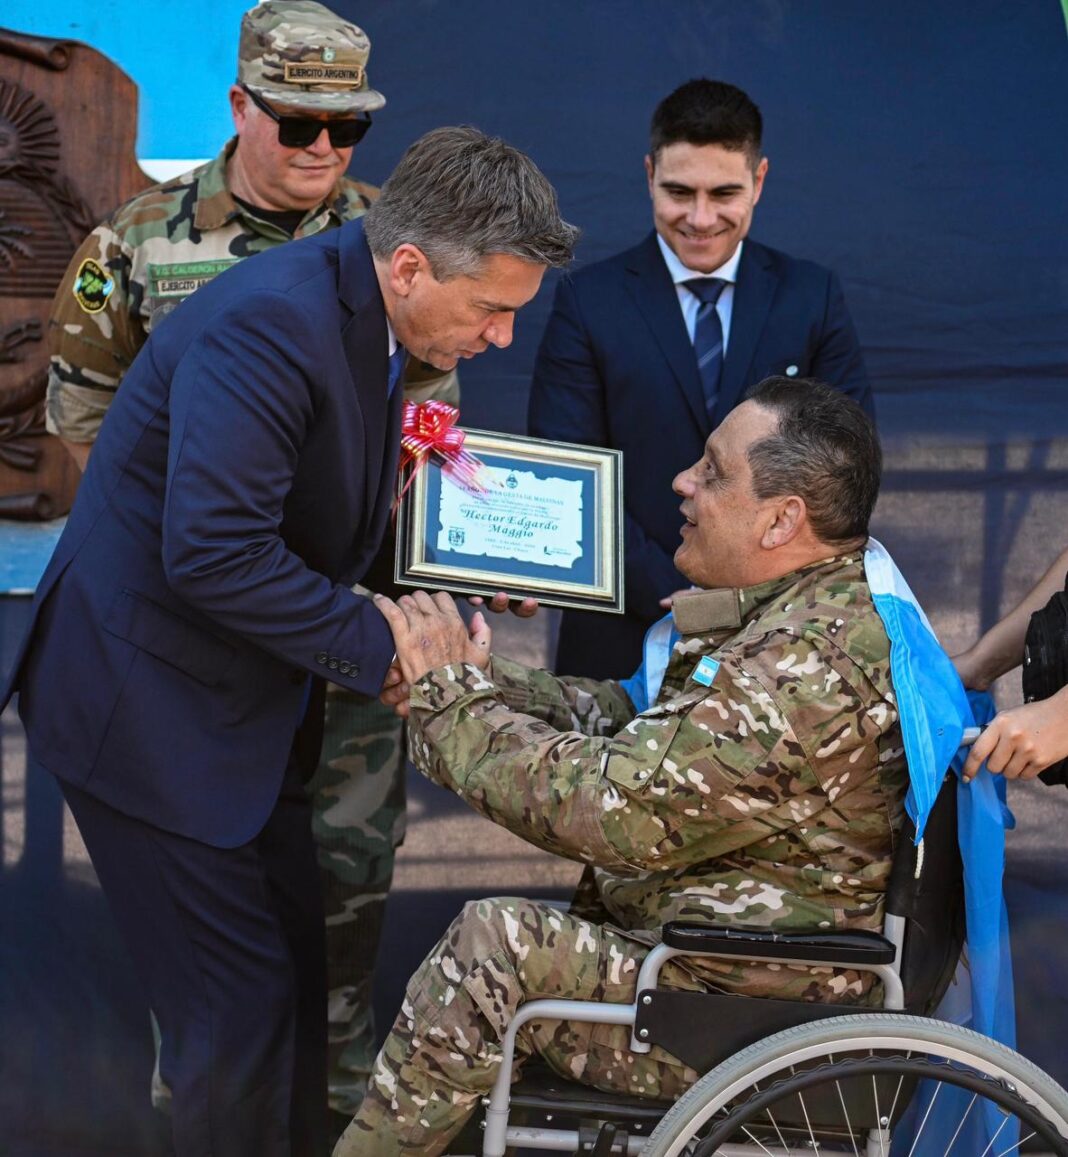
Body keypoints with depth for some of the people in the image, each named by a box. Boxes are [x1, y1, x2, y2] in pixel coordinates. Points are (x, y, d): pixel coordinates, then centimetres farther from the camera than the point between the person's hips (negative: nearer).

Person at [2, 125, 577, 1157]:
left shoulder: (363, 320, 3)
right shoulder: (271, 320, -27)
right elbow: (214, 551, -32)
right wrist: (375, 645, -23)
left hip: (242, 705, 9)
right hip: (150, 706, -9)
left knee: (296, 967, 15)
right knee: (239, 1001, -4)